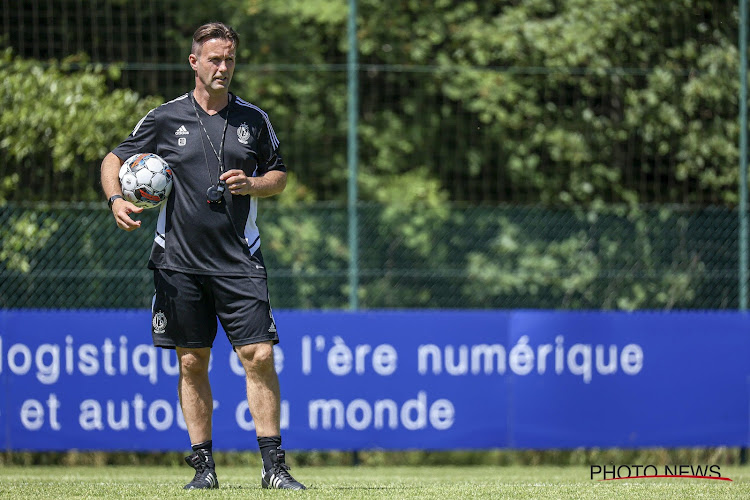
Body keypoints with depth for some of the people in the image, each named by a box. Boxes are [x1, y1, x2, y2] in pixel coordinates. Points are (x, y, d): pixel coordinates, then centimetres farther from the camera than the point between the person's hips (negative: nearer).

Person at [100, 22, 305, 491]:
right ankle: (203, 465, 10)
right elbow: (115, 158, 9)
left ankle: (274, 465, -4)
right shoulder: (165, 118, 2)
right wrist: (117, 198, -10)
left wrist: (252, 184, -6)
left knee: (260, 356, -8)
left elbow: (279, 175, 15)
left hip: (240, 259, 0)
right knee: (192, 363, 3)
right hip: (180, 260, 0)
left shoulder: (254, 120, 6)